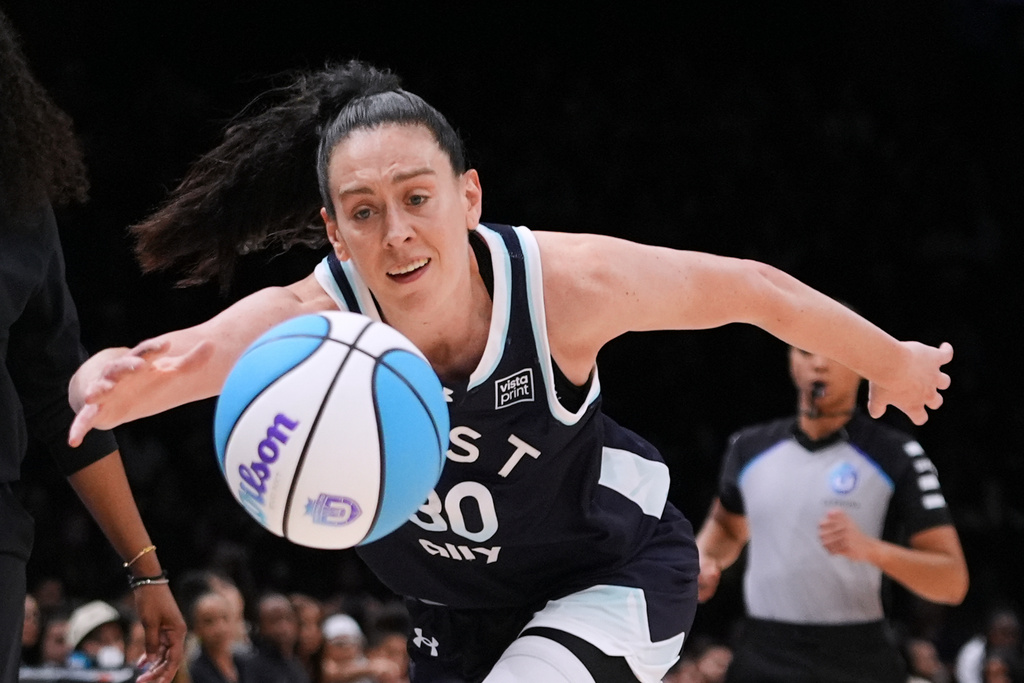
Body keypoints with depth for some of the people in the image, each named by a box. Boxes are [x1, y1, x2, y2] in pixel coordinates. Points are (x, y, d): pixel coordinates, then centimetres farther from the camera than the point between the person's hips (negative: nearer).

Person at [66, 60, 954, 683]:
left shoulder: (565, 285, -29)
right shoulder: (311, 321, -27)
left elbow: (748, 287, -12)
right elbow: (187, 355, -44)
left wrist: (891, 362, 3)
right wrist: (116, 386, -70)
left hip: (616, 573, -3)